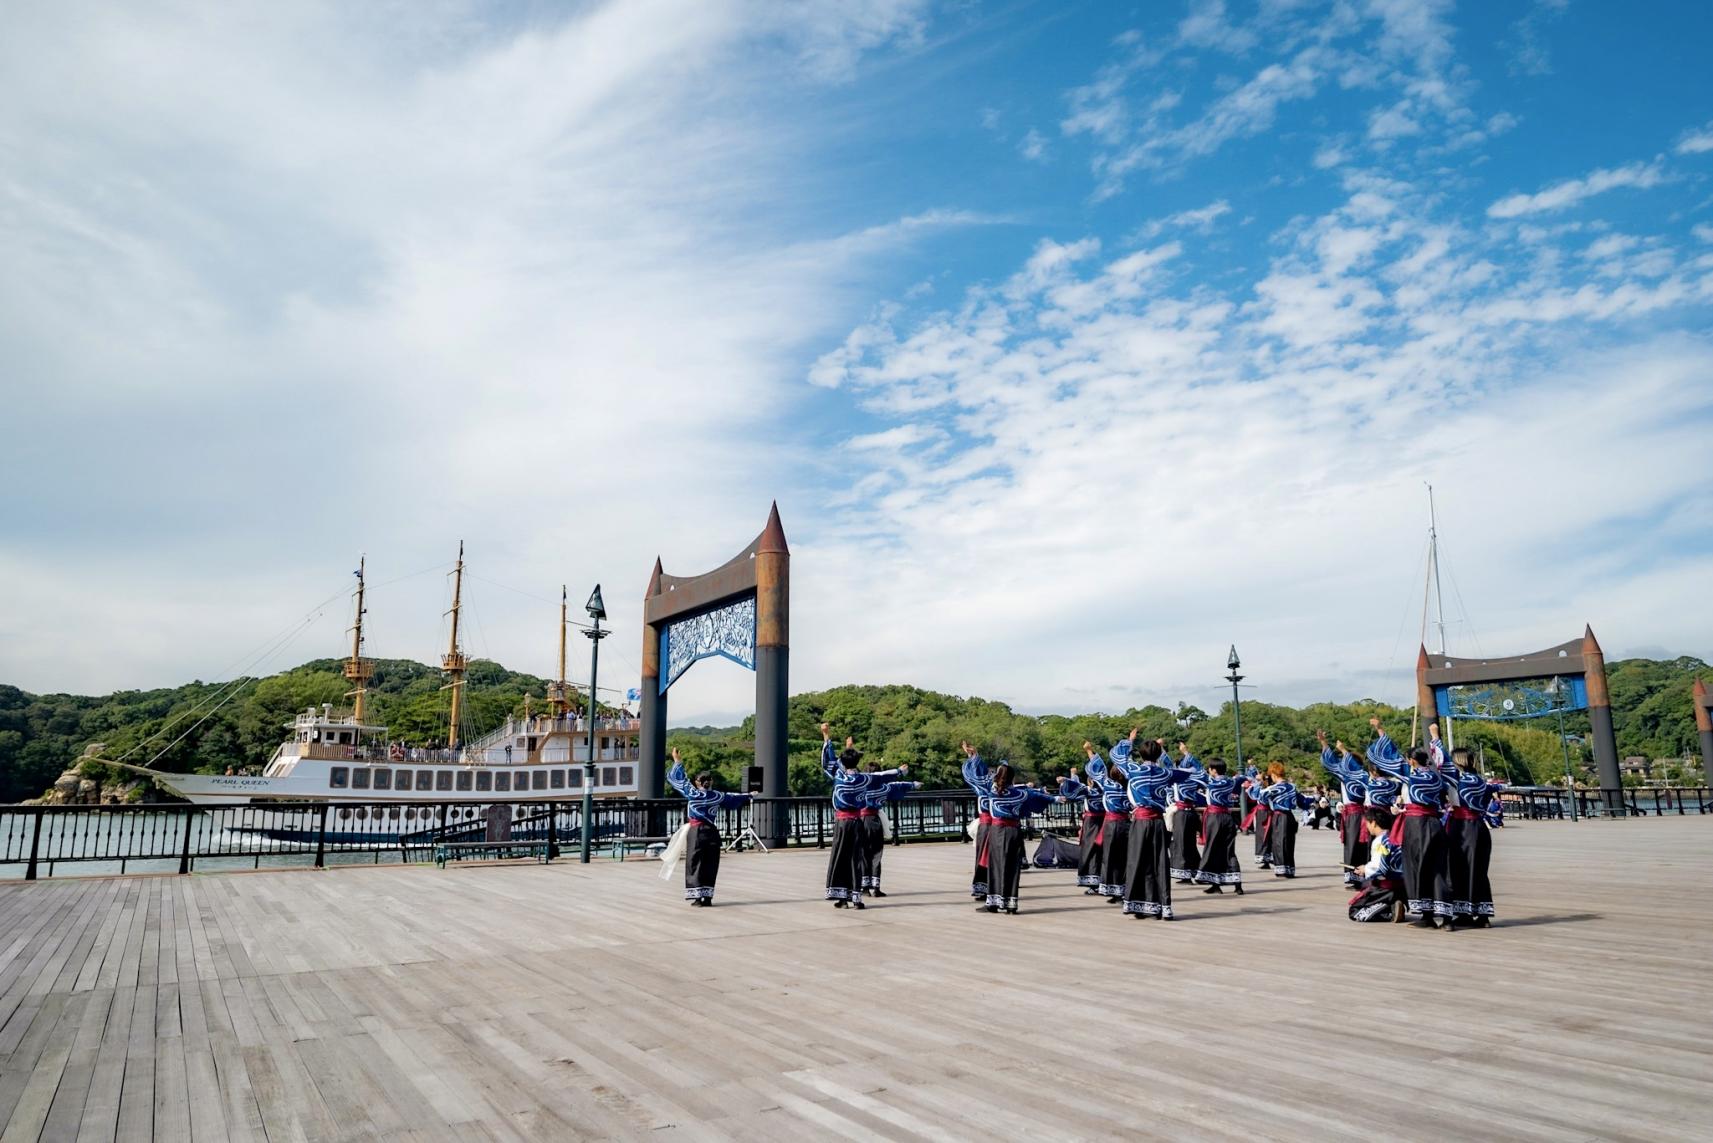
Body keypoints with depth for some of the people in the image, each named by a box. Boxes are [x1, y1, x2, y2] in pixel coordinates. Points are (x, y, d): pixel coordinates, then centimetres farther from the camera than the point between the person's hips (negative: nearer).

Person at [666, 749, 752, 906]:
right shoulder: (718, 796, 4)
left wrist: (677, 762, 15)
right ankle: (707, 897, 6)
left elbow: (675, 778, 3)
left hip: (695, 832, -2)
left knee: (694, 864, 1)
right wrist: (748, 796, 39)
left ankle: (697, 897, -3)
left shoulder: (692, 793, -5)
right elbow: (733, 798, 21)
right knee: (710, 866, 7)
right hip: (712, 833, 2)